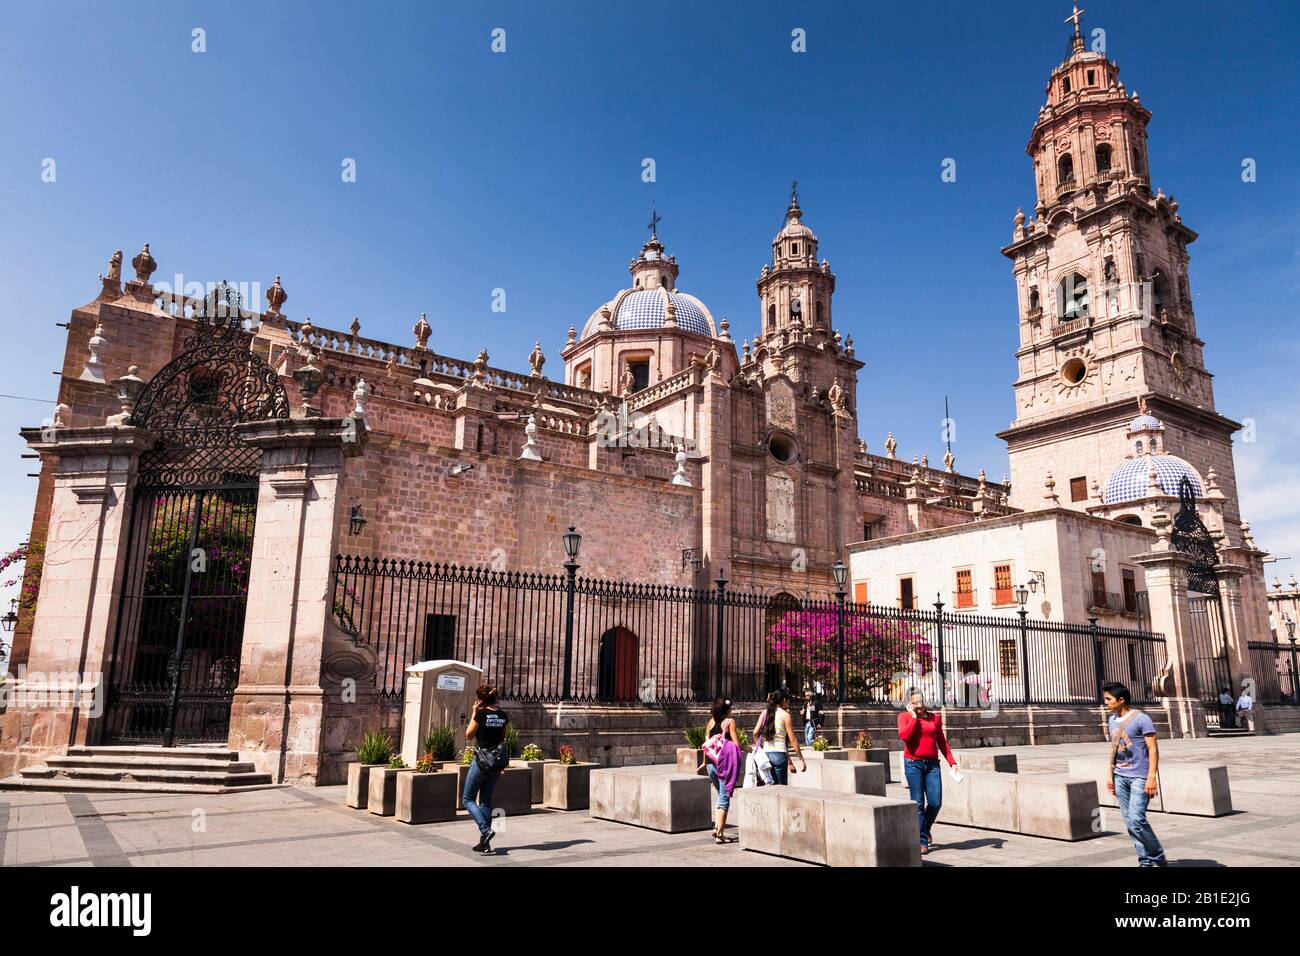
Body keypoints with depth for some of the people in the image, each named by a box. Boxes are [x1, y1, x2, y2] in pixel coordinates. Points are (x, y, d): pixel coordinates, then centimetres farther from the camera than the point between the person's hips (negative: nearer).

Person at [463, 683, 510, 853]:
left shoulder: (481, 714, -14)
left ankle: (485, 829, -10)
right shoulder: (503, 715, 4)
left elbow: (468, 735, -1)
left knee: (467, 798, 9)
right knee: (486, 800, 14)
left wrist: (474, 713, 1)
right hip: (498, 762, 6)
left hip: (482, 760, -6)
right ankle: (485, 844, 13)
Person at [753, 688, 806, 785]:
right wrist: (801, 760, -1)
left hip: (766, 753, 5)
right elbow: (792, 739, -6)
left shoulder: (765, 712, 9)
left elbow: (755, 732, 2)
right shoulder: (785, 715, -5)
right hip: (779, 754, -5)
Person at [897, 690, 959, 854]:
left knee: (936, 802, -2)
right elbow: (904, 736, -17)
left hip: (932, 764, 3)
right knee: (918, 803, -2)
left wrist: (952, 762, 6)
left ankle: (926, 828, 28)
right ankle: (922, 841, 8)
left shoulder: (935, 717, 10)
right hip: (913, 764, -3)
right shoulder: (905, 717, 1)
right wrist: (914, 717, -9)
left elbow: (942, 742, 13)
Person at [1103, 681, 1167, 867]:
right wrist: (1110, 775, 15)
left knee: (1136, 819, -13)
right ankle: (1145, 861, 15)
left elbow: (1153, 749, -11)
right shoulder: (1112, 721, 11)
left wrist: (1151, 777, -17)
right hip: (1120, 777, 7)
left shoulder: (1141, 719, -10)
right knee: (1129, 821, 6)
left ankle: (1159, 858, 5)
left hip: (1139, 777, -7)